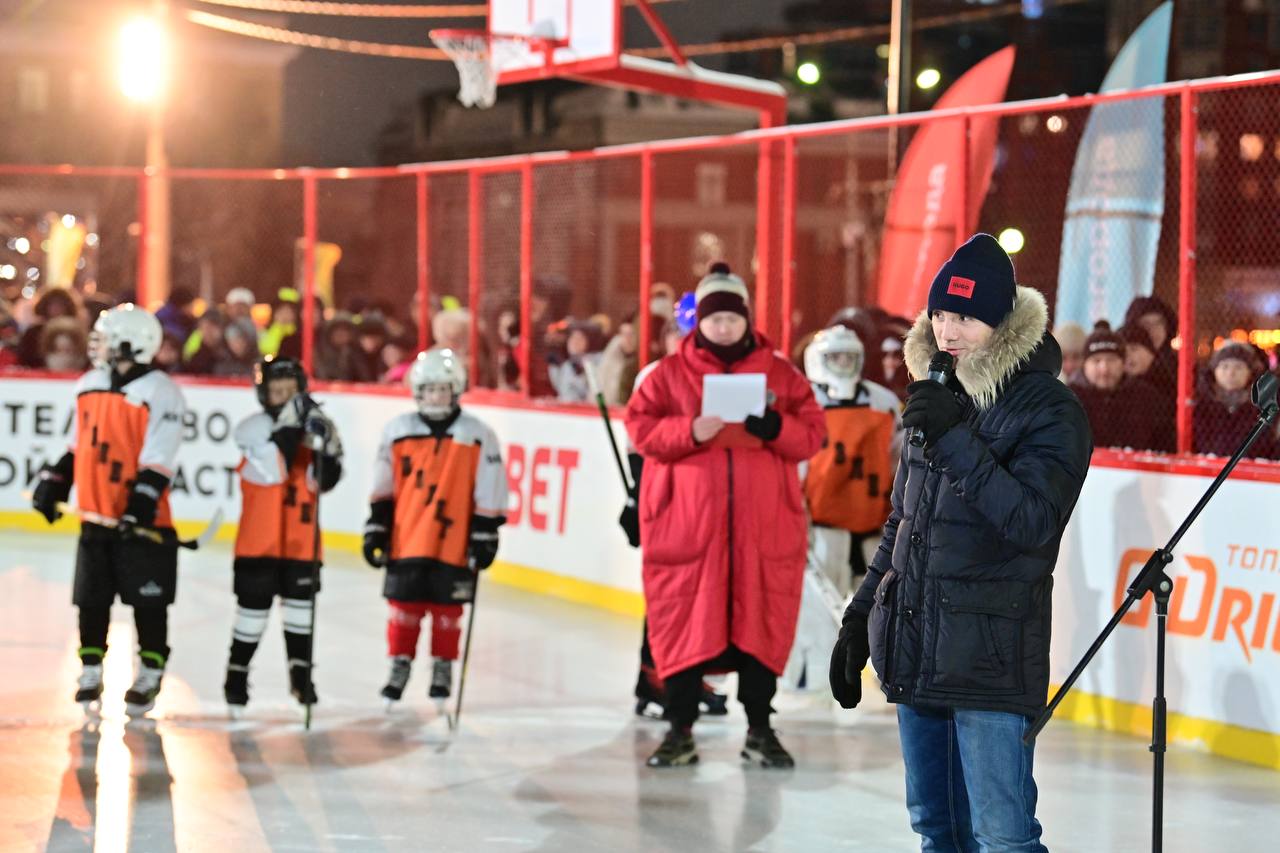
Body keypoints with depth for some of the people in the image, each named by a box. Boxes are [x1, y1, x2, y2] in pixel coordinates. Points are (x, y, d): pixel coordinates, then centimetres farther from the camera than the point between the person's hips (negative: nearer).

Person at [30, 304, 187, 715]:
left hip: (140, 519, -6)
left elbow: (159, 458, -18)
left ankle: (150, 674, 14)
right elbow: (76, 444, 20)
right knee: (91, 599, 9)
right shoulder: (90, 385, 10)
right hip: (95, 515, 6)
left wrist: (142, 504, -24)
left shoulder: (160, 393, -13)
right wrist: (53, 484, 15)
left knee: (147, 600, 2)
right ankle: (90, 673, 19)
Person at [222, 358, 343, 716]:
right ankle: (237, 674, 17)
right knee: (253, 607, 2)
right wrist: (288, 428, -29)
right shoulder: (251, 429, -6)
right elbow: (273, 471, -21)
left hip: (301, 540, 2)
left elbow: (324, 482, -6)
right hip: (257, 539, -2)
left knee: (300, 603, 6)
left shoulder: (315, 425, 3)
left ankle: (300, 674, 17)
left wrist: (326, 447, -23)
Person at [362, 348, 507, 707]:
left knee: (446, 609, 7)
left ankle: (443, 669, 21)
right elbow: (383, 489, 9)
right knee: (403, 606, 5)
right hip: (406, 540, 1)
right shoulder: (398, 432, 3)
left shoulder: (478, 436, -2)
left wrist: (484, 536, -2)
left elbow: (488, 493, 0)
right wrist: (376, 529, 6)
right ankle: (399, 666, 17)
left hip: (454, 544, -1)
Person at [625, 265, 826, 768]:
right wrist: (690, 431, -18)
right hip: (687, 520, -1)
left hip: (765, 524, 1)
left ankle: (760, 730, 16)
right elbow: (640, 428, -2)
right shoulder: (670, 374, 6)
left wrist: (775, 428, -16)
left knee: (761, 619, 4)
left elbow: (812, 434, 4)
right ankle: (680, 730, 9)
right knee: (684, 618, 0)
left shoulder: (780, 375, 8)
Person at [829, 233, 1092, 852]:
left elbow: (1033, 522, -21)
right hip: (914, 653, 7)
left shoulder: (1049, 410, -9)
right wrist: (859, 620, 20)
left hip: (992, 661, -7)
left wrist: (956, 441, -25)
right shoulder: (936, 396, 12)